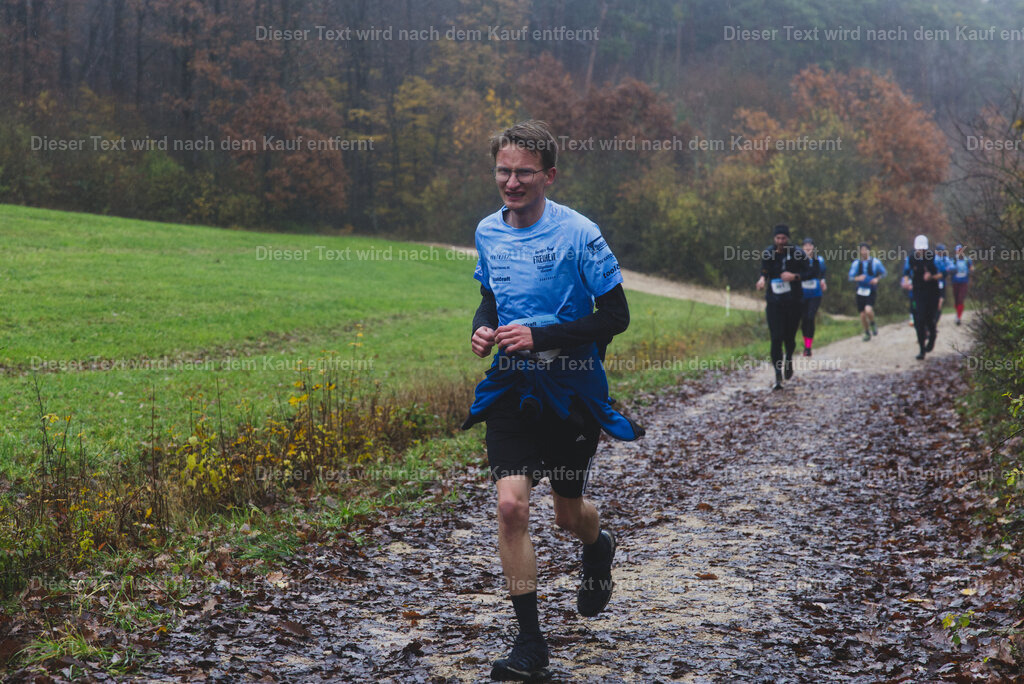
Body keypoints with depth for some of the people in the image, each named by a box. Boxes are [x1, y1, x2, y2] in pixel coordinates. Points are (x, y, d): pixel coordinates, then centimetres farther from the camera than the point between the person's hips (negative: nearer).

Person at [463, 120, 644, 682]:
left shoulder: (578, 234, -14)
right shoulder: (487, 231, 2)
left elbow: (615, 316, -12)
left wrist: (540, 337, -21)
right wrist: (482, 327, -3)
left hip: (571, 389, -3)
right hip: (510, 388, 3)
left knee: (567, 512, 11)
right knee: (510, 505, -12)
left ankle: (598, 549, 52)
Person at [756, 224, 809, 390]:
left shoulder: (797, 253, -7)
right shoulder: (767, 253, 1)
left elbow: (809, 273, -2)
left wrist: (794, 276, -20)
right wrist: (762, 279, -7)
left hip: (793, 301, -1)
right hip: (774, 302, 1)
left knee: (790, 337, 7)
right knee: (776, 338, -9)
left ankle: (789, 359, 43)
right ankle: (778, 376, -7)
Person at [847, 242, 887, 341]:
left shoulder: (875, 262, -3)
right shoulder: (856, 263, 0)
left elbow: (883, 273, 10)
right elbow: (851, 277, 1)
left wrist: (877, 279, -9)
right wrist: (857, 278, -20)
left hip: (871, 291, -2)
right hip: (860, 291, 2)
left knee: (868, 310, -24)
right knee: (863, 314, 4)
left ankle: (872, 324, 7)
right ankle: (867, 332, 26)